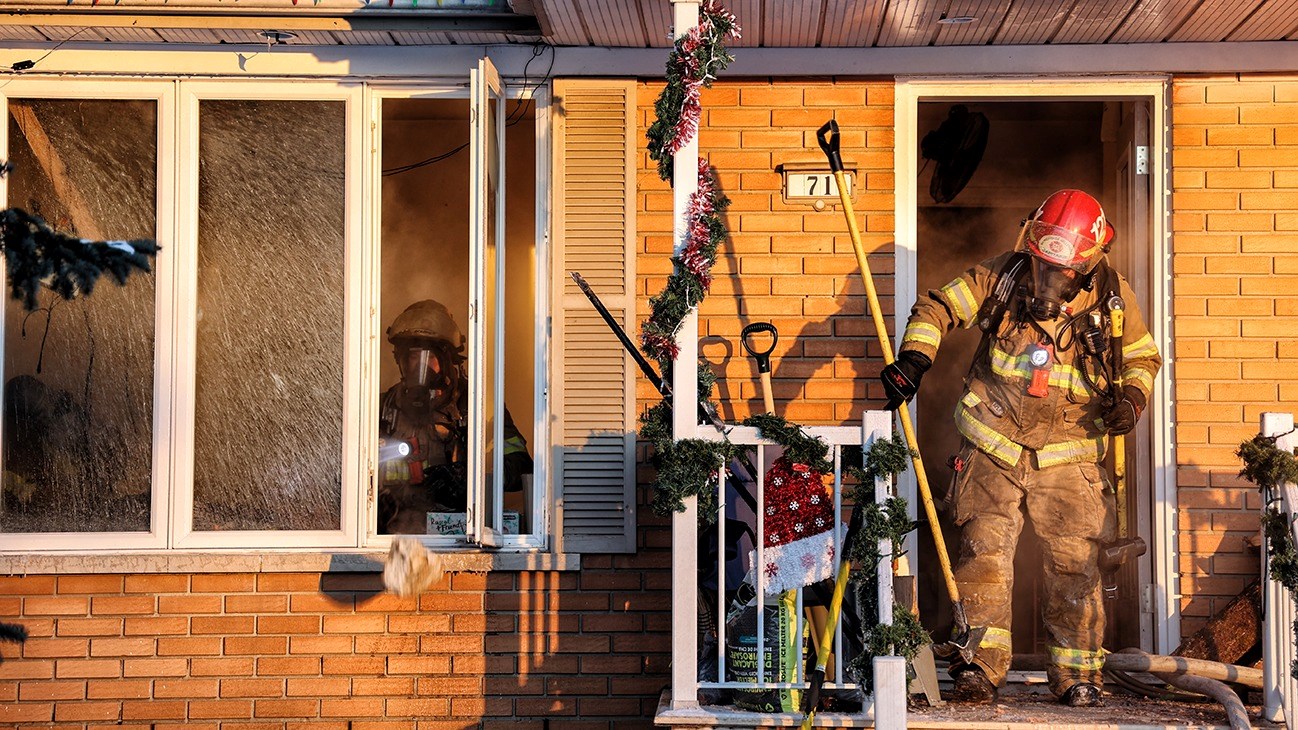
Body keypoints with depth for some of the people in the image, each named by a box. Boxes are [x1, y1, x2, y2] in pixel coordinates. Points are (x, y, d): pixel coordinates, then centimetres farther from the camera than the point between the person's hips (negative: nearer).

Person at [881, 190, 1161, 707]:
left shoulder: (1113, 297, 1)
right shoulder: (1001, 276, -2)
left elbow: (1144, 357, 15)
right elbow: (937, 308, 1)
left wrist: (1131, 397, -5)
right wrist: (914, 358, -16)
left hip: (1067, 455, 1)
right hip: (993, 446, 0)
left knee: (1074, 565, -1)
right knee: (984, 553, -6)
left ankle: (1077, 674, 11)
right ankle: (979, 668, 0)